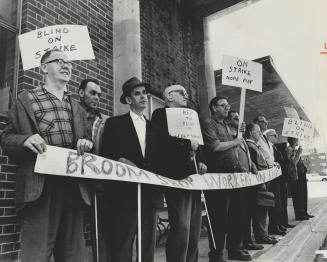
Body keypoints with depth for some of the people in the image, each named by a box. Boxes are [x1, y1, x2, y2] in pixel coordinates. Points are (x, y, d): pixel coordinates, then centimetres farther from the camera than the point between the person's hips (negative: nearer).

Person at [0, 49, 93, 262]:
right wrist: (25, 140, -17)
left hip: (72, 187, 5)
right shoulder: (26, 99, 7)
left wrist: (87, 143, -2)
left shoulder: (77, 107, 21)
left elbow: (88, 139, 21)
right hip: (40, 187, -4)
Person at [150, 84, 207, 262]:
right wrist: (187, 145, -11)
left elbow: (196, 144, 21)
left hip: (192, 177, 8)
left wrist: (201, 161, 2)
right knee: (181, 229, -10)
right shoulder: (160, 115, 2)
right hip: (176, 178, -7)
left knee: (194, 230, 11)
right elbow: (160, 143, -15)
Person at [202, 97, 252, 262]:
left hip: (235, 175, 8)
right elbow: (215, 146, -17)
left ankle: (235, 249, 26)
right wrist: (235, 142, -5)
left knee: (237, 214, 12)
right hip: (219, 177, -8)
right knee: (219, 217, 0)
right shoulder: (208, 125, -4)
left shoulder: (227, 126, 23)